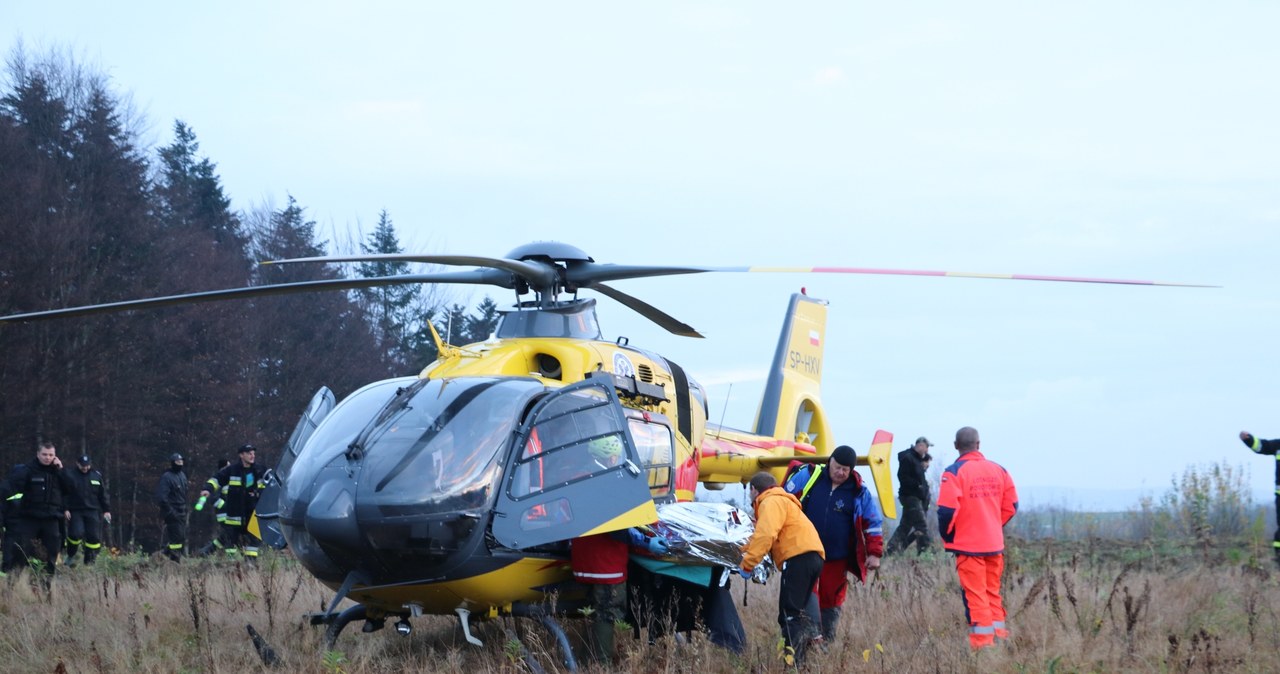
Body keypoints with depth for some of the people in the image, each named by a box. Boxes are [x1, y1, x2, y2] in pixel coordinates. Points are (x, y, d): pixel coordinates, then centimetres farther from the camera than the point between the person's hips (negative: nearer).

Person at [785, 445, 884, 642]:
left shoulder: (858, 492, -3)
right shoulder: (808, 476, -5)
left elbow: (873, 523, 3)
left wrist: (874, 553, -2)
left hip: (836, 559, 1)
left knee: (831, 598, 8)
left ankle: (827, 641, 19)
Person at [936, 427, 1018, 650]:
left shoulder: (954, 472, -13)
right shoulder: (998, 470, 3)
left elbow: (947, 510, -17)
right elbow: (1011, 505, 8)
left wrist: (947, 535, 0)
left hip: (968, 545, -5)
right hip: (995, 544, 5)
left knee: (975, 595, -1)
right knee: (993, 592, 16)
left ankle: (983, 642, -4)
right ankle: (1000, 635, 17)